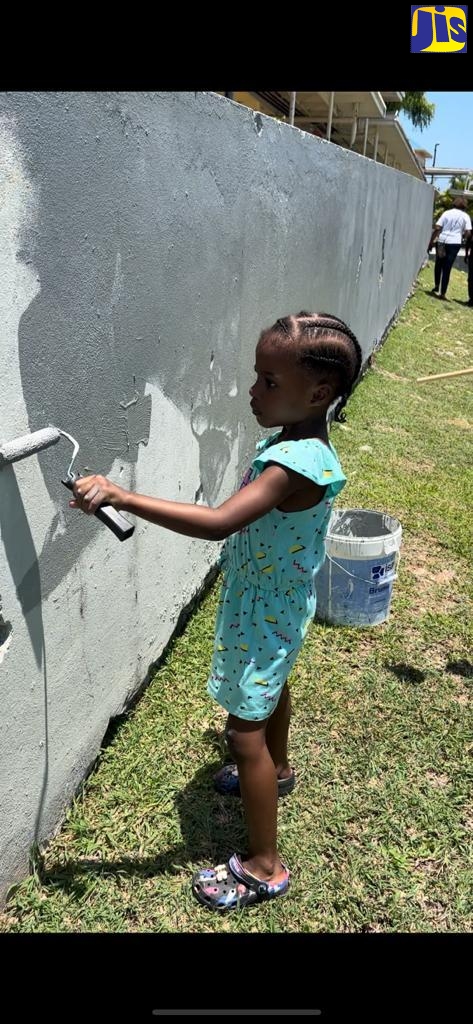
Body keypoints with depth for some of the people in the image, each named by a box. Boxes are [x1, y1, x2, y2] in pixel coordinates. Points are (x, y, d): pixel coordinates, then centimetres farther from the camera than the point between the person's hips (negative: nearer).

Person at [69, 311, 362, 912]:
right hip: (273, 606, 10)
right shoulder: (294, 442, -5)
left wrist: (120, 496, -49)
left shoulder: (296, 465, -35)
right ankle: (276, 769, 59)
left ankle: (264, 867, 17)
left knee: (245, 729, 1)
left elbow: (218, 523, -46)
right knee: (271, 687, 31)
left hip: (265, 615, -10)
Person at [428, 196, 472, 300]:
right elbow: (468, 232, -3)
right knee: (447, 268, 1)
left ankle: (437, 286, 24)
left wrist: (431, 242, 3)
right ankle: (443, 292, 0)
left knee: (438, 265, 20)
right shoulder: (465, 216, 4)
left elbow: (437, 228, -1)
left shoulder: (447, 213, 6)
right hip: (454, 243, -1)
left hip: (442, 242, 1)